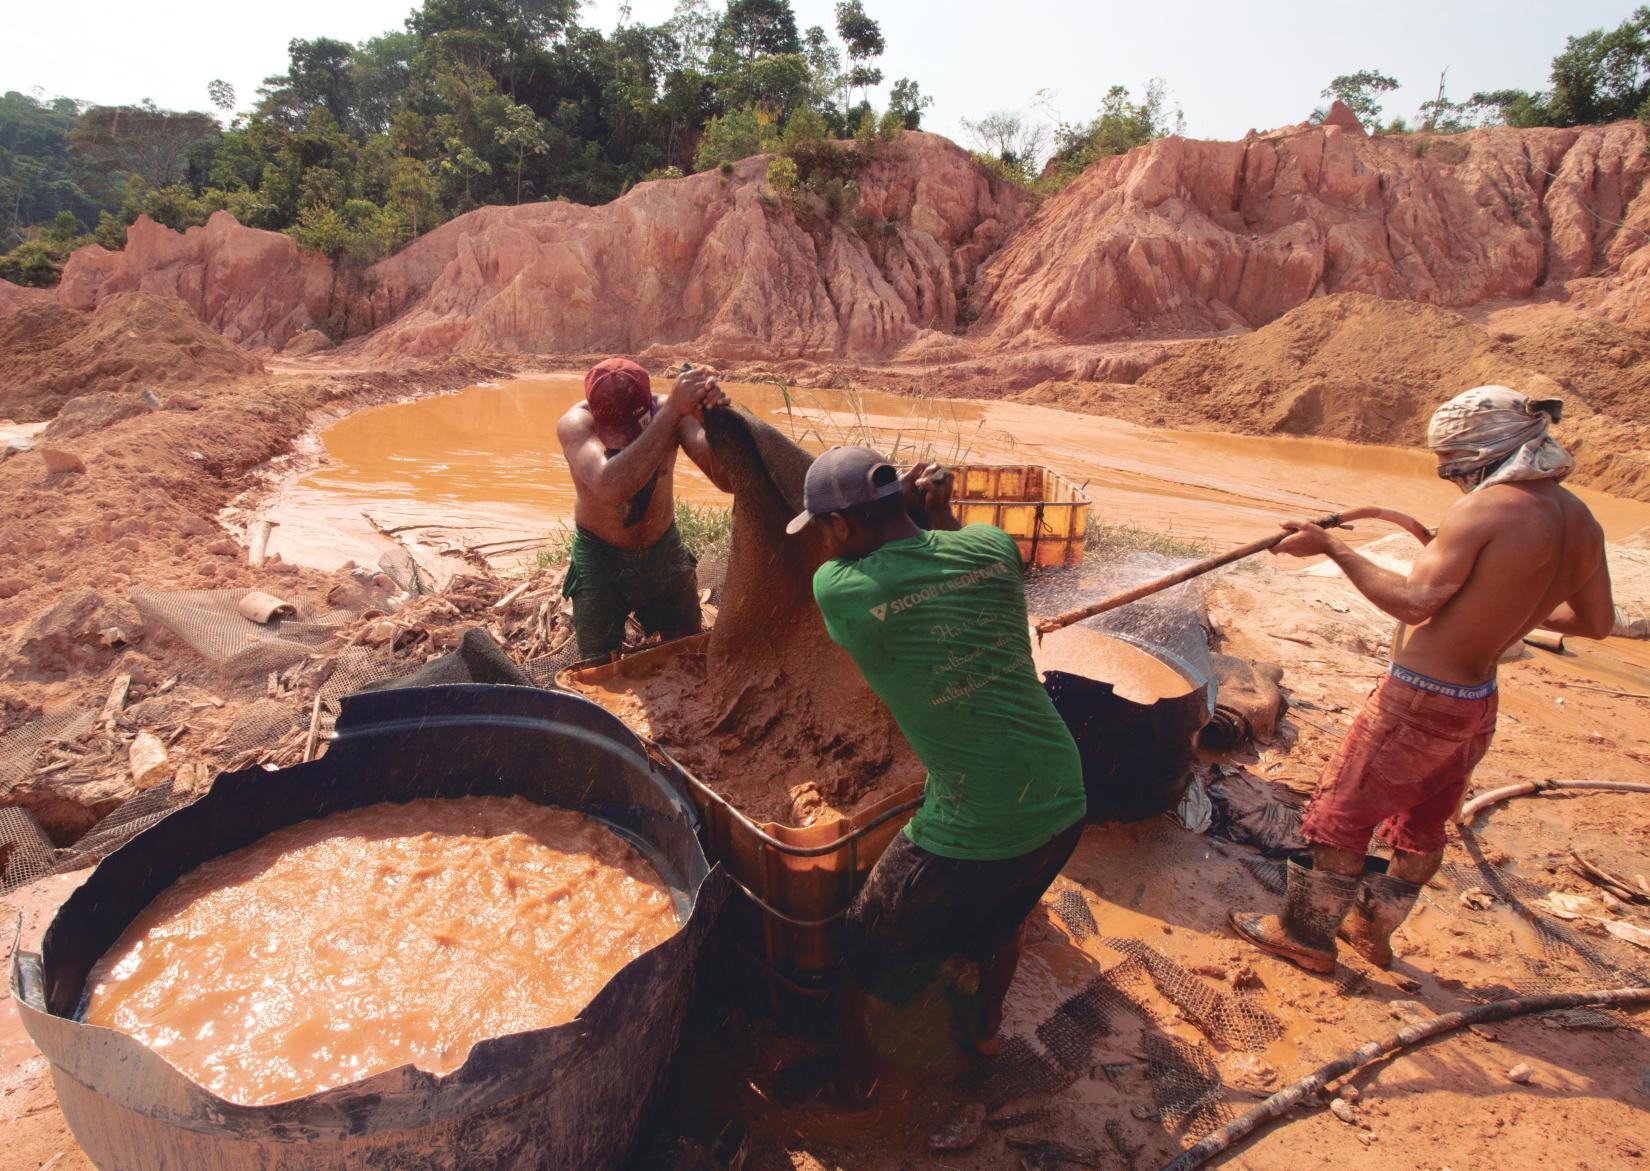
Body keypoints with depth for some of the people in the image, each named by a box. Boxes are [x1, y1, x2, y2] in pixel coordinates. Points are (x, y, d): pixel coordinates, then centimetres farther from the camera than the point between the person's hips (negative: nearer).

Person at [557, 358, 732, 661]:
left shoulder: (671, 409, -21)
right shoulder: (575, 424, -28)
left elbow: (726, 480, -29)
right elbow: (612, 488, -49)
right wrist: (672, 411, -52)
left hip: (666, 551, 3)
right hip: (600, 559, -2)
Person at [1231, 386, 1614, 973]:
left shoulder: (1482, 510, -21)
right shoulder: (1581, 520, 3)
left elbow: (1414, 602, -22)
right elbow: (1597, 621, 11)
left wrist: (1329, 545, -17)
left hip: (1420, 698, -8)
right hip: (1478, 702, 8)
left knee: (1341, 814, 7)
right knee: (1421, 826, 22)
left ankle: (1305, 934, 21)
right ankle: (1373, 929, 40)